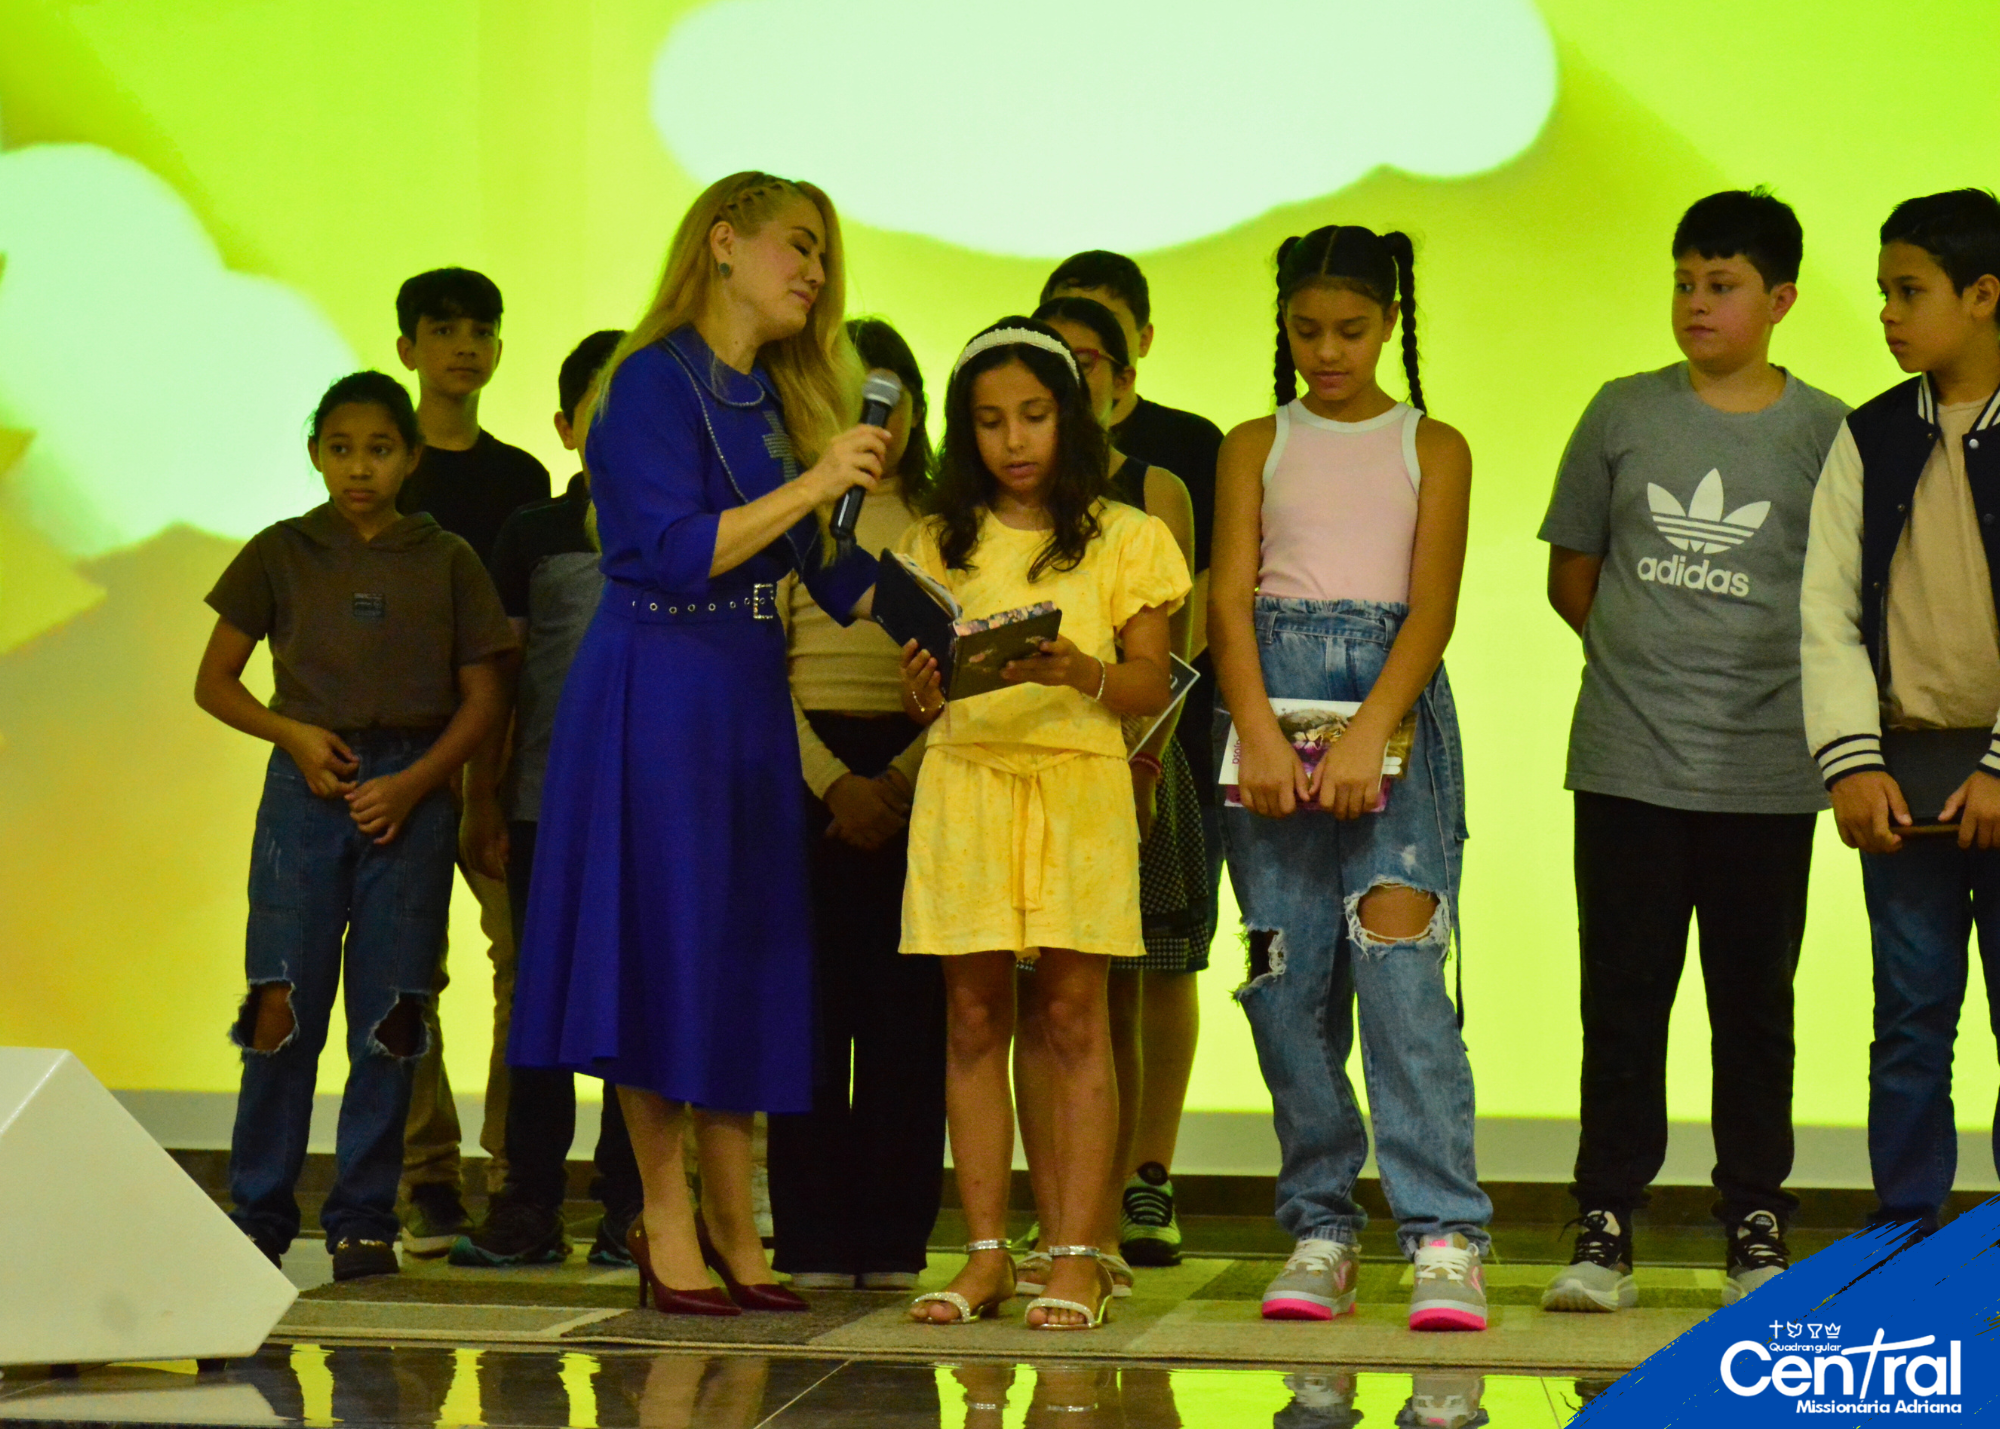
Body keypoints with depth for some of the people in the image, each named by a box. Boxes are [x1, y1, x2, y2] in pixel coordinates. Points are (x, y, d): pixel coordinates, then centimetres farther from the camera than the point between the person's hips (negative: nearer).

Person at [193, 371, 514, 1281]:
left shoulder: (446, 562, 6)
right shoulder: (281, 555, 7)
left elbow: (482, 698, 5)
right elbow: (214, 681, 10)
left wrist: (410, 785, -8)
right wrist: (291, 732, -8)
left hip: (410, 793, 0)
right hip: (305, 789, 0)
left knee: (388, 1014, -1)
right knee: (282, 1004, -6)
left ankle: (364, 1218, 7)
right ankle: (260, 1213, 3)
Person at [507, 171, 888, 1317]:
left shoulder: (779, 398, 14)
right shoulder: (657, 382, -9)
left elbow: (821, 566, 11)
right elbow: (673, 553, -18)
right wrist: (809, 485, -21)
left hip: (749, 700, 8)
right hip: (657, 694, -8)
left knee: (747, 949, 7)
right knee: (663, 944, -3)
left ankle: (731, 1223, 12)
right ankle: (668, 1222, 4)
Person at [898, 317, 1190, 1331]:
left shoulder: (1123, 539, 6)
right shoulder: (939, 543, 13)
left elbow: (1151, 687, 1)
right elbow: (919, 700, 12)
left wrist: (1079, 671, -19)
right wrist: (924, 689, -12)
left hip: (1079, 781, -2)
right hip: (964, 780, 2)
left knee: (1070, 1015, -5)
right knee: (973, 1014, 0)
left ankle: (1076, 1257, -4)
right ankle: (987, 1252, 4)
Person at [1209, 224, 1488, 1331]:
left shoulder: (1432, 448, 9)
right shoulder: (1257, 447, 13)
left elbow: (1432, 606, -1)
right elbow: (1229, 595, 2)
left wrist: (1368, 733, -17)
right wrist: (1259, 732, -14)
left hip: (1393, 701, -2)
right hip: (1271, 696, 2)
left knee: (1397, 953, -16)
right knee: (1288, 974, -1)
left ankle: (1444, 1236, -17)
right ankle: (1319, 1227, 9)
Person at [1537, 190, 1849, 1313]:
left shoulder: (1826, 432, 2)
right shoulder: (1625, 414, 6)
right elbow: (1572, 576, 13)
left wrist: (1754, 670, 1)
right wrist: (1648, 656, 6)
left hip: (1767, 769, -1)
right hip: (1628, 759, 1)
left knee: (1755, 1001, 5)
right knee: (1622, 997, 3)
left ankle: (1757, 1228, 14)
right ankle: (1606, 1229, 10)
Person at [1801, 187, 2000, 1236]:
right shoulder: (1869, 442, 8)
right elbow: (1827, 612, 5)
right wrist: (1853, 761, -6)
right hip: (1905, 771, 3)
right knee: (1911, 1021, 4)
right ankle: (1905, 1240, 10)